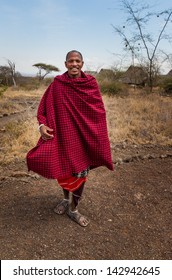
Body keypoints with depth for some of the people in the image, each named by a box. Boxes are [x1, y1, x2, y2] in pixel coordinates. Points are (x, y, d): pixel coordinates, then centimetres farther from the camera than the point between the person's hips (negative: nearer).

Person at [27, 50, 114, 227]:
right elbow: (44, 107, -2)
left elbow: (99, 111, 0)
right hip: (63, 135, 0)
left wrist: (99, 138, -2)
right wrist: (42, 125, -20)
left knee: (80, 173, 6)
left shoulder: (91, 84, -4)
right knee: (62, 170, 13)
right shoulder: (57, 84, -5)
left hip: (84, 137, 0)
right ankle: (66, 199, 42)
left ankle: (73, 209, 27)